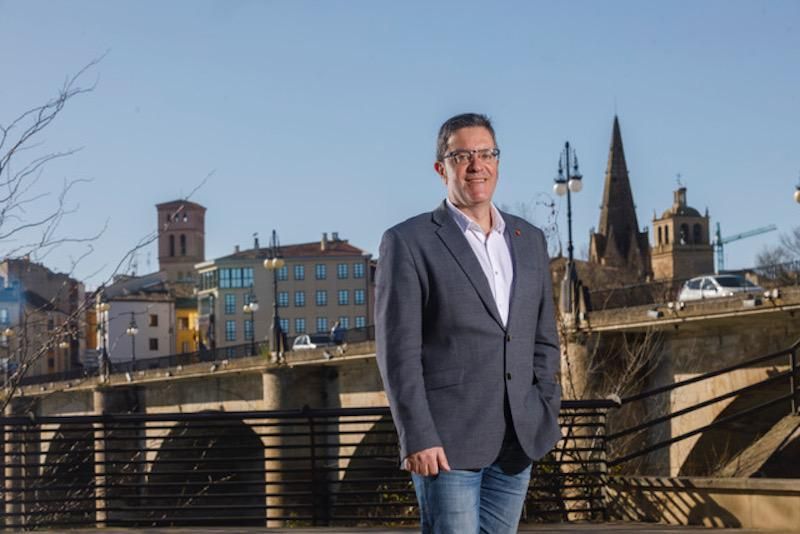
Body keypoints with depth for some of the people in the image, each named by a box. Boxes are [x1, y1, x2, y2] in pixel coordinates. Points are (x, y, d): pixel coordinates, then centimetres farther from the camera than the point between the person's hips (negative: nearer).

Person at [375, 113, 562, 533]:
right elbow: (397, 352, -9)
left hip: (517, 442, 5)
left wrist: (546, 419, 7)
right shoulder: (408, 242, -4)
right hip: (447, 442, -5)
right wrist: (417, 439, -14)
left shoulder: (529, 240, 13)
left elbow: (543, 340, 17)